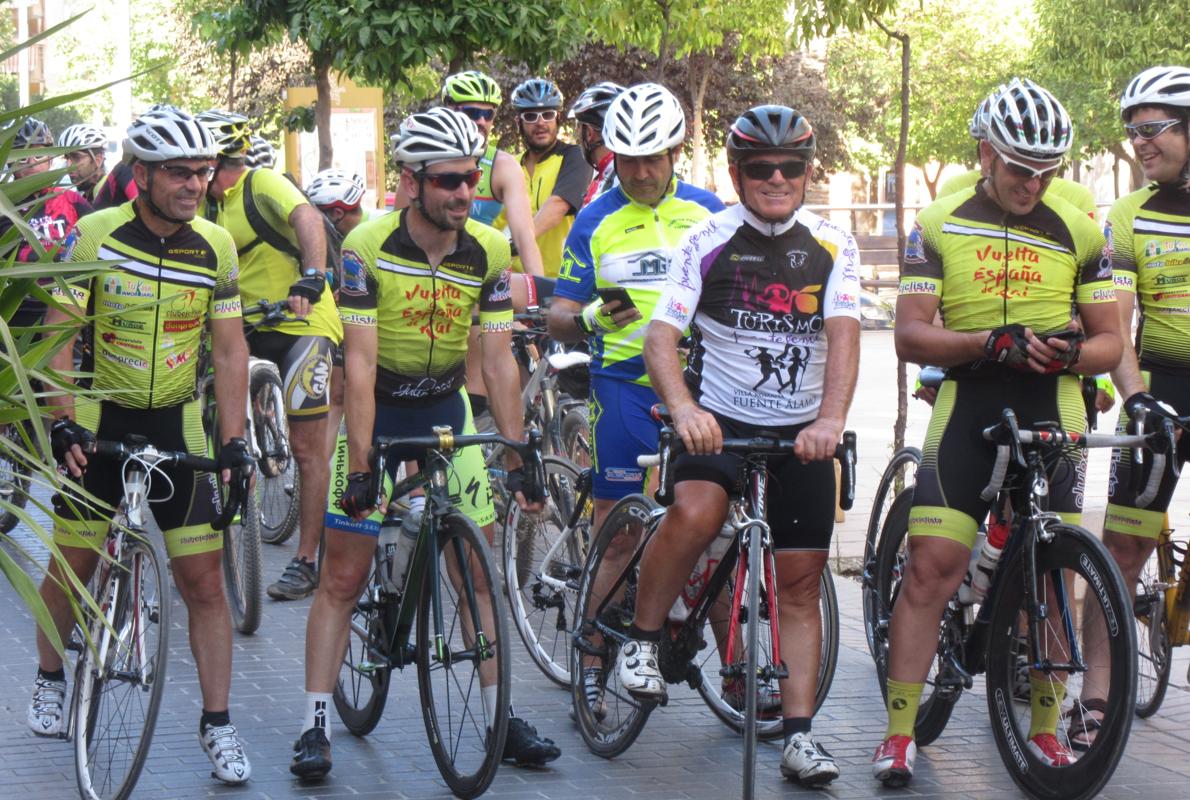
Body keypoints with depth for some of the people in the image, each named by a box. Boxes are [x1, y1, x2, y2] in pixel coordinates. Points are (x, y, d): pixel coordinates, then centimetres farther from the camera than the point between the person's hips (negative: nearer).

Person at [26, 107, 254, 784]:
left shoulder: (216, 247, -5)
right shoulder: (94, 236, -12)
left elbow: (230, 349, -1)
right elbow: (60, 334, -10)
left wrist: (234, 439, -9)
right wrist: (64, 422, -21)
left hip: (176, 424, 1)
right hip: (98, 421, -1)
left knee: (204, 577, -4)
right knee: (74, 564, 8)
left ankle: (218, 723, 3)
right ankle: (50, 679, 34)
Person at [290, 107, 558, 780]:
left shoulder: (489, 252, -10)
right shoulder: (368, 247, -20)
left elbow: (498, 358, -9)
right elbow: (361, 361, -23)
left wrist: (518, 455, -14)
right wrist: (359, 464, -27)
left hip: (446, 413, 3)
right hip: (377, 412, -3)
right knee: (343, 578, -3)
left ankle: (501, 718, 13)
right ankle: (316, 726, 4)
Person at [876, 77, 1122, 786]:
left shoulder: (1080, 233, 7)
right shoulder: (940, 226, 3)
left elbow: (1110, 340, 9)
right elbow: (910, 335, -3)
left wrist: (1069, 354, -15)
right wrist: (992, 342, -20)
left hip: (1051, 418, 2)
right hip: (967, 411, -1)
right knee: (931, 568, -8)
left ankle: (1045, 729, 17)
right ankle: (899, 736, -4)